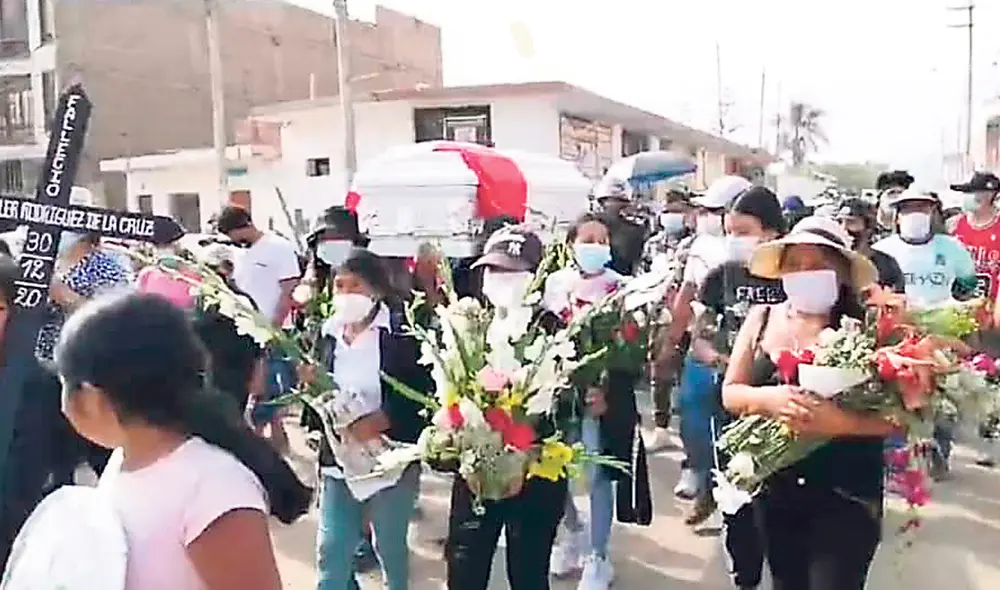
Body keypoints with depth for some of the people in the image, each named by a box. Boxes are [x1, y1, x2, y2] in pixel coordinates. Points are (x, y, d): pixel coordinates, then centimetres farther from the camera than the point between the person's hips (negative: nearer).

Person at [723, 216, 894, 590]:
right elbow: (730, 393, 2)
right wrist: (768, 398, -18)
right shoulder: (762, 319, 0)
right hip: (775, 488, 4)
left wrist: (840, 421, -29)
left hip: (846, 493, -4)